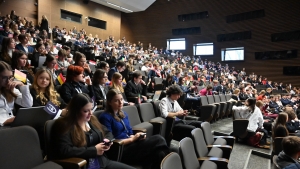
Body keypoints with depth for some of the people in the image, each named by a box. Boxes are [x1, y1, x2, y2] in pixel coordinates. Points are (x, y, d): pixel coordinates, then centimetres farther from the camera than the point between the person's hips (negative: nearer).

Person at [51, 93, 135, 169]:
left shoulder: (92, 120, 11)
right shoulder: (64, 126, -10)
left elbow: (108, 133, 22)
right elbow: (64, 151, -21)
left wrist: (107, 140, -2)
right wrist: (94, 150, -16)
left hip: (102, 161, 7)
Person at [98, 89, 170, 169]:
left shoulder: (124, 114, 16)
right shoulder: (105, 117, -8)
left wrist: (137, 136, -7)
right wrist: (132, 139, -13)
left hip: (130, 144, 7)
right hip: (120, 151, -7)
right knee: (158, 140, -22)